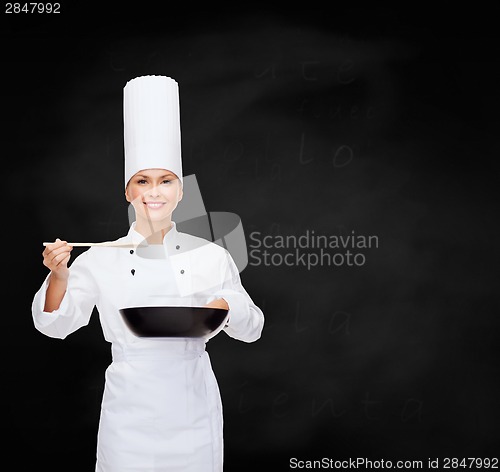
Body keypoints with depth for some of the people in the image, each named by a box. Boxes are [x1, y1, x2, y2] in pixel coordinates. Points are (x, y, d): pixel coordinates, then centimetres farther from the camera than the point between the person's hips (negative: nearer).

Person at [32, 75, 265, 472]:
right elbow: (56, 325, 0)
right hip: (130, 417, 0)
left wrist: (224, 308, -16)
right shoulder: (101, 260, 0)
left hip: (193, 413, 1)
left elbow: (252, 329, 5)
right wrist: (59, 275, -18)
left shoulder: (211, 256, 0)